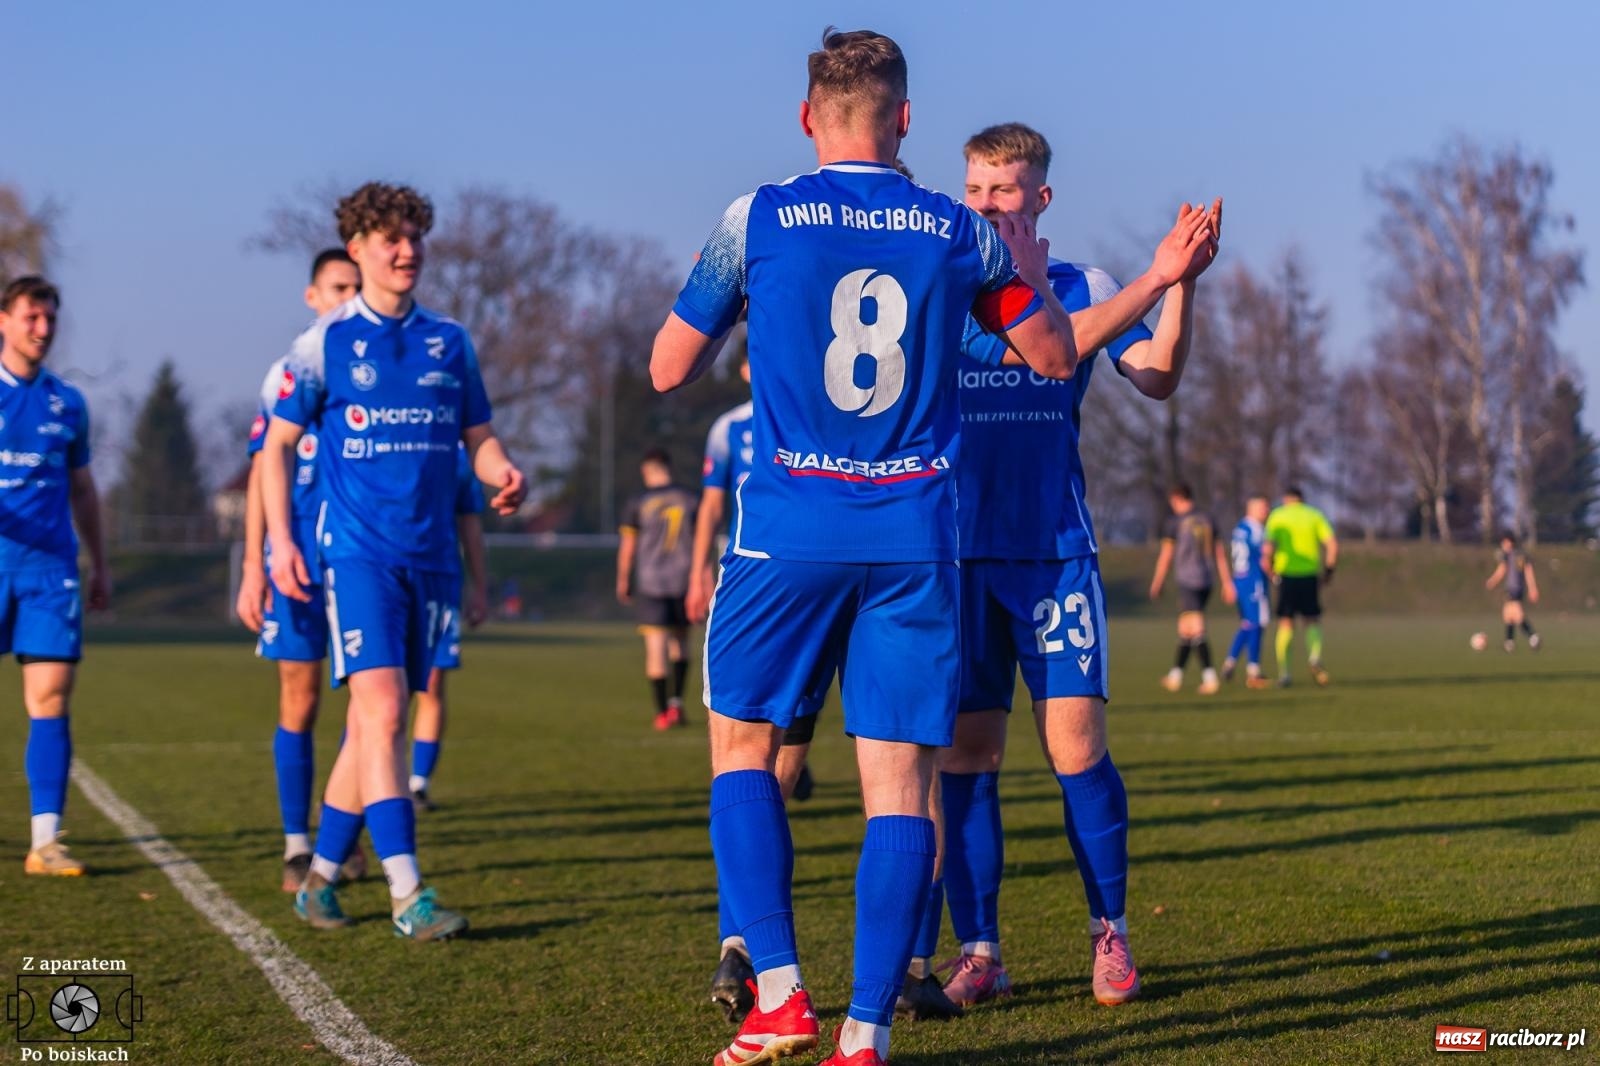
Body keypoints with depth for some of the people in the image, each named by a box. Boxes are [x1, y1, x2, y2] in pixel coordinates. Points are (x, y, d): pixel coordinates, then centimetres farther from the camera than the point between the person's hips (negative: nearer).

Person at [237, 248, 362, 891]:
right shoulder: (287, 375, 6)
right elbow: (263, 475, 6)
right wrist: (254, 567, -2)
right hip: (300, 557, -1)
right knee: (299, 699, -1)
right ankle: (297, 845, 6)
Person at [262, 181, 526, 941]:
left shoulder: (449, 342, 10)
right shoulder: (324, 342, 1)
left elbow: (478, 437, 16)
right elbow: (277, 445, 5)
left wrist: (505, 476, -7)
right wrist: (281, 542, -5)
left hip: (431, 557, 4)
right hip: (357, 552, -4)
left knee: (375, 722, 9)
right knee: (381, 712, -17)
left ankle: (321, 874, 22)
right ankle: (407, 896, -19)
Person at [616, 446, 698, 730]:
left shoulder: (637, 504, -2)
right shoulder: (690, 500, 4)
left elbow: (627, 547, 1)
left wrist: (623, 582, 13)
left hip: (650, 583, -2)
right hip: (683, 581, 2)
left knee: (655, 646, -1)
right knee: (679, 643, 16)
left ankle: (662, 712, -3)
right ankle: (677, 701, 3)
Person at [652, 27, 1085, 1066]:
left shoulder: (754, 220, -1)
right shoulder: (963, 233, 4)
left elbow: (668, 370, 7)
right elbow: (1056, 356, 16)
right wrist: (1033, 274, 33)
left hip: (789, 529, -1)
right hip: (917, 535, 1)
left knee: (743, 746, 13)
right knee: (900, 778, 3)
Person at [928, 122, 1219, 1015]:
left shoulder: (1079, 289, 7)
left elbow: (1160, 378, -3)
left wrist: (1176, 284, -19)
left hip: (1055, 550, 0)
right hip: (958, 551, 1)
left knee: (1076, 744, -7)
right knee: (968, 752, 0)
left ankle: (1111, 933, 10)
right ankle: (979, 951, 9)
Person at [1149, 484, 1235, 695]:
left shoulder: (1175, 521, -4)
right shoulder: (1207, 520, 12)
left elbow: (1166, 556, -3)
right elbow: (1219, 553, 12)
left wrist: (1157, 584, 6)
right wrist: (1227, 583, 14)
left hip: (1186, 581, -6)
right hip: (1205, 581, 6)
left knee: (1197, 630, -11)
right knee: (1185, 629, 17)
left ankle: (1209, 677, -21)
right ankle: (1175, 675, 25)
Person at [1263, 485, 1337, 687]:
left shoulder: (1276, 516, 5)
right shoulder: (1315, 515, 8)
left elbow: (1267, 549, -8)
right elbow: (1332, 544, -3)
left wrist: (1271, 571, 4)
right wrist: (1329, 570, 7)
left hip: (1286, 575, 0)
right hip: (1310, 575, 0)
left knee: (1285, 625, 6)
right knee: (1312, 620, 11)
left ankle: (1283, 673, 3)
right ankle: (1314, 656, -17)